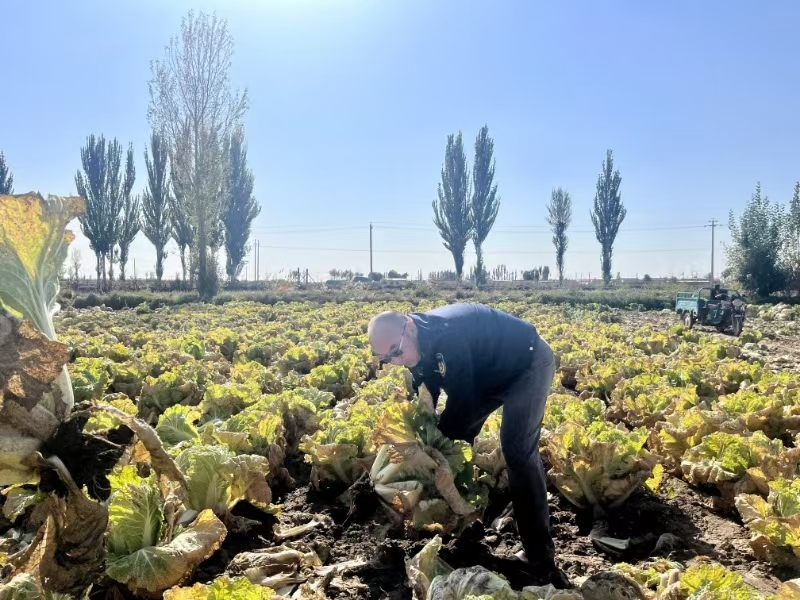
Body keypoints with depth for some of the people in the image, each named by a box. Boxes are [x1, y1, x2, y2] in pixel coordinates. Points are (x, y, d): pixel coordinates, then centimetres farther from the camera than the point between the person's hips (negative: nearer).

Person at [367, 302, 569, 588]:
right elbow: (425, 398, 2)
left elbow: (462, 400, -31)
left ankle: (541, 556, -12)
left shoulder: (446, 336, -39)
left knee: (518, 451, -21)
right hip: (489, 373, 9)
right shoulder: (419, 345, -11)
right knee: (453, 439, 9)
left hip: (527, 362, -9)